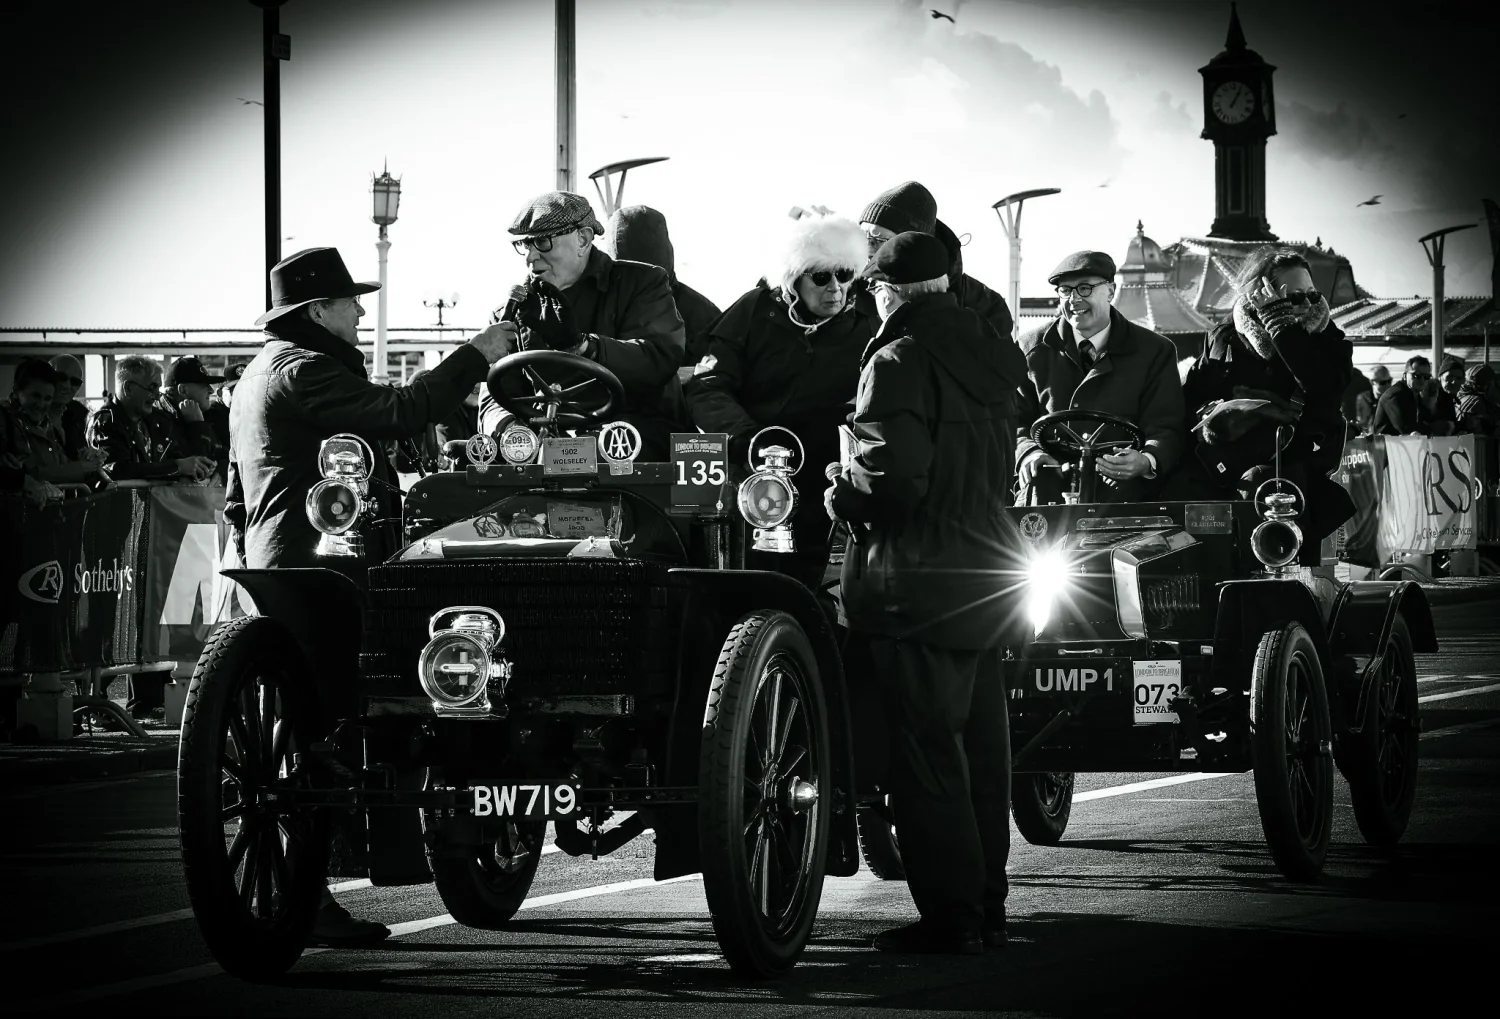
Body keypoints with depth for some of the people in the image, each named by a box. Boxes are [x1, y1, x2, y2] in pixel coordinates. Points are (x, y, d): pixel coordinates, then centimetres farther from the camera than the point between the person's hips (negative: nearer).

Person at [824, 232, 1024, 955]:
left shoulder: (899, 360, -13)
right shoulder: (989, 353, 11)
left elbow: (895, 470, -24)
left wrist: (842, 496, -5)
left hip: (919, 577, -8)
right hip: (989, 568, 8)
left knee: (926, 752, -4)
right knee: (980, 745, 14)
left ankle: (950, 914, -4)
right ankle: (987, 905, 20)